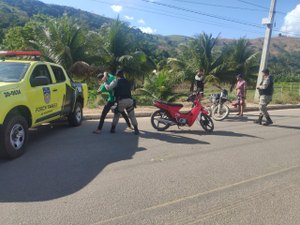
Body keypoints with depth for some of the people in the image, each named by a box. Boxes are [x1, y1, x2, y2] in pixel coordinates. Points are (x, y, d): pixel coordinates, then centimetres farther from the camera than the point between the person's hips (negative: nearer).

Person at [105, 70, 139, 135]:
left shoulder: (116, 81, 6)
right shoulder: (127, 81, 22)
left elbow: (109, 88, -4)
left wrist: (105, 83, 15)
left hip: (121, 101, -2)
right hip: (129, 100, 3)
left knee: (116, 115, 16)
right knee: (132, 115, 9)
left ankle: (113, 128, 18)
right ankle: (136, 129, 2)